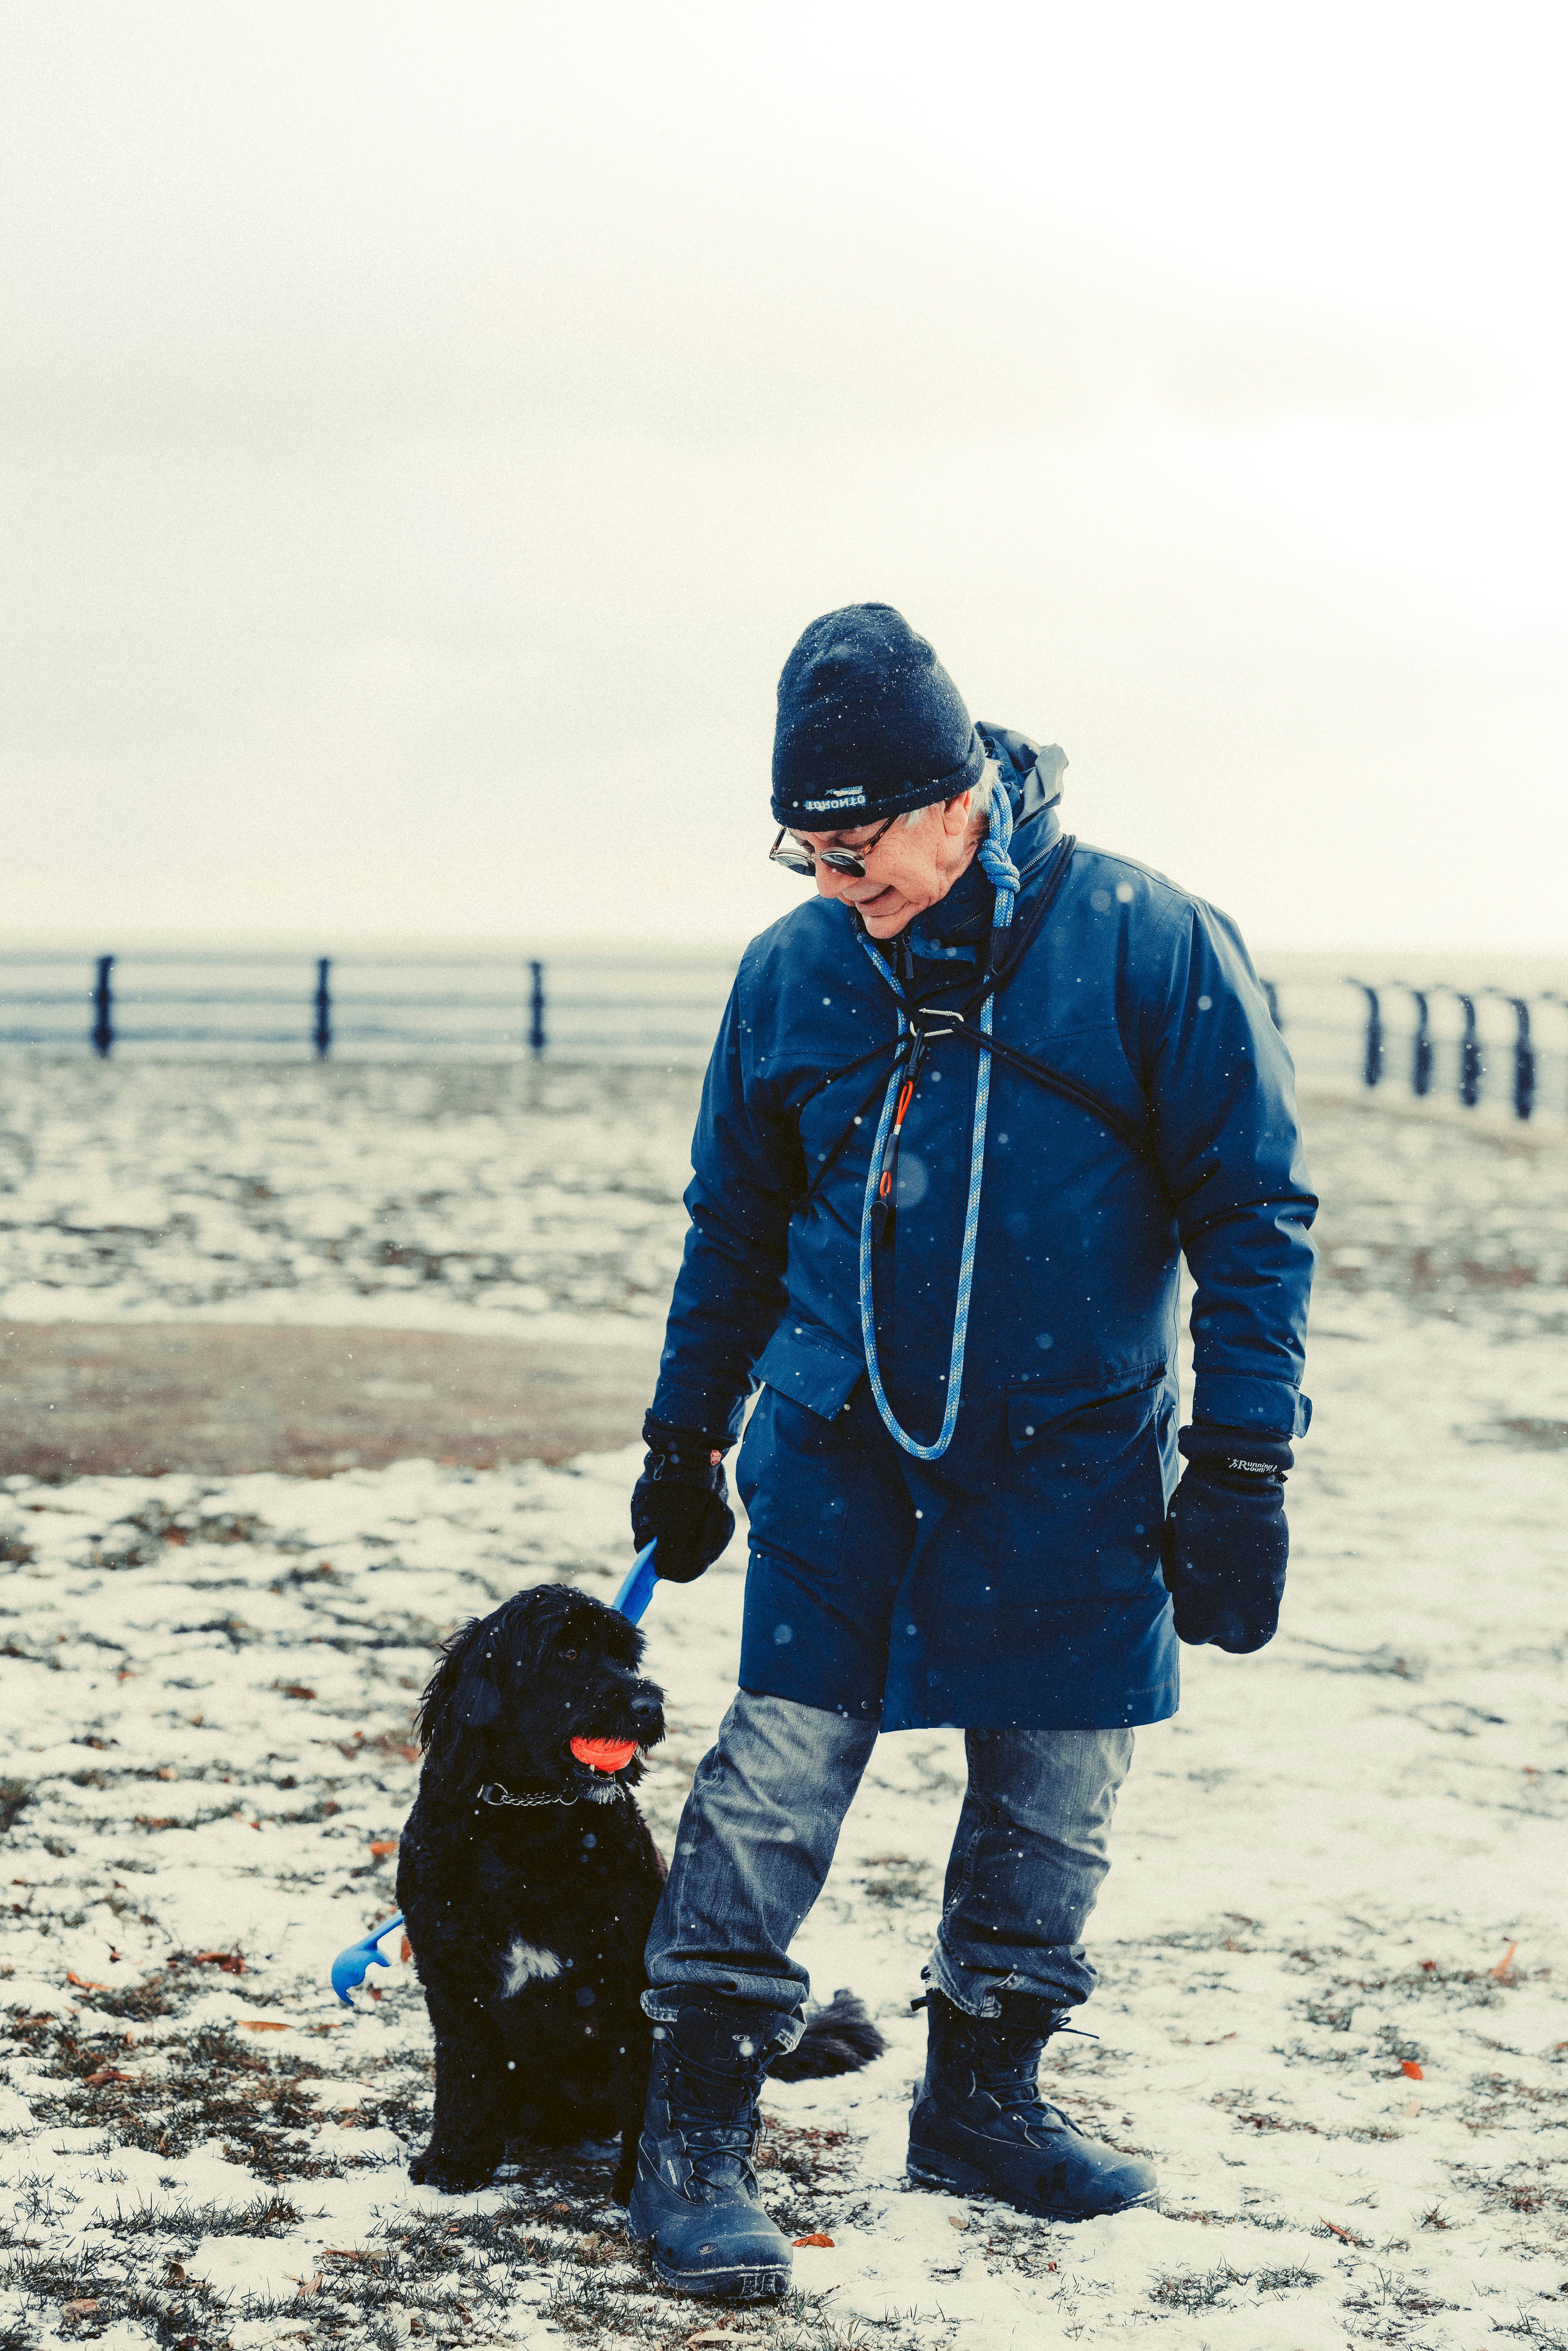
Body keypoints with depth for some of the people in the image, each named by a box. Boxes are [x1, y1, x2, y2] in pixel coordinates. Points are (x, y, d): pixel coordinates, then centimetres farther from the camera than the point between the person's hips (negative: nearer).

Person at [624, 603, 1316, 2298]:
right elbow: (735, 1223, 12)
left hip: (1071, 1469, -1)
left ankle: (982, 2100, 29)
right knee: (773, 1777, -5)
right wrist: (684, 1442, 16)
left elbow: (1254, 1215, -7)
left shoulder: (1149, 947, -11)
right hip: (838, 1457, 1)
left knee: (1054, 1800, 10)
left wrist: (1241, 1466, -10)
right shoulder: (792, 972, -1)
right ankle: (694, 2138, 4)